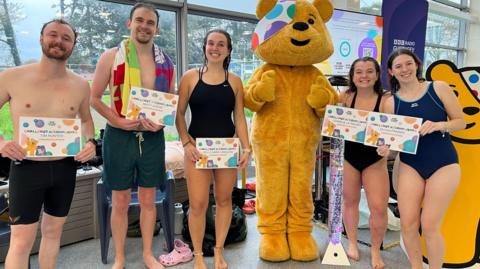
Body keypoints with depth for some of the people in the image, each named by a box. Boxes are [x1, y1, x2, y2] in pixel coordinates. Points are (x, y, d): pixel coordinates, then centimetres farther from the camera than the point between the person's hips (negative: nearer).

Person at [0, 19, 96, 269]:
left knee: (53, 231, 18)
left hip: (65, 168, 3)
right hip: (26, 168, -3)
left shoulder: (80, 85, 0)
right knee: (21, 241, 1)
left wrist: (90, 141, -3)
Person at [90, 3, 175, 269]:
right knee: (120, 202, 9)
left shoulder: (165, 62, 5)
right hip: (120, 136, -2)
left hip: (152, 137, 2)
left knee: (148, 200, 13)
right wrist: (117, 120, -14)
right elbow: (94, 98, 0)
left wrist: (161, 122, -9)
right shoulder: (111, 57, -2)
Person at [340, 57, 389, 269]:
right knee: (350, 201, 14)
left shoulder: (385, 101, -10)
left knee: (379, 208, -2)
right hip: (348, 156, 2)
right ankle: (352, 243, 36)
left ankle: (376, 250, 24)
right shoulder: (345, 97, -5)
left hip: (375, 160, -1)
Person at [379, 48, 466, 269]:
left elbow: (461, 122, 0)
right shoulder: (391, 103, 0)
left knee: (430, 226, -2)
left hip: (444, 165, -2)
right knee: (408, 224, 2)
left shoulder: (439, 88, -4)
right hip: (410, 166, 2)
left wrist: (438, 125, -19)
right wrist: (386, 148, -18)